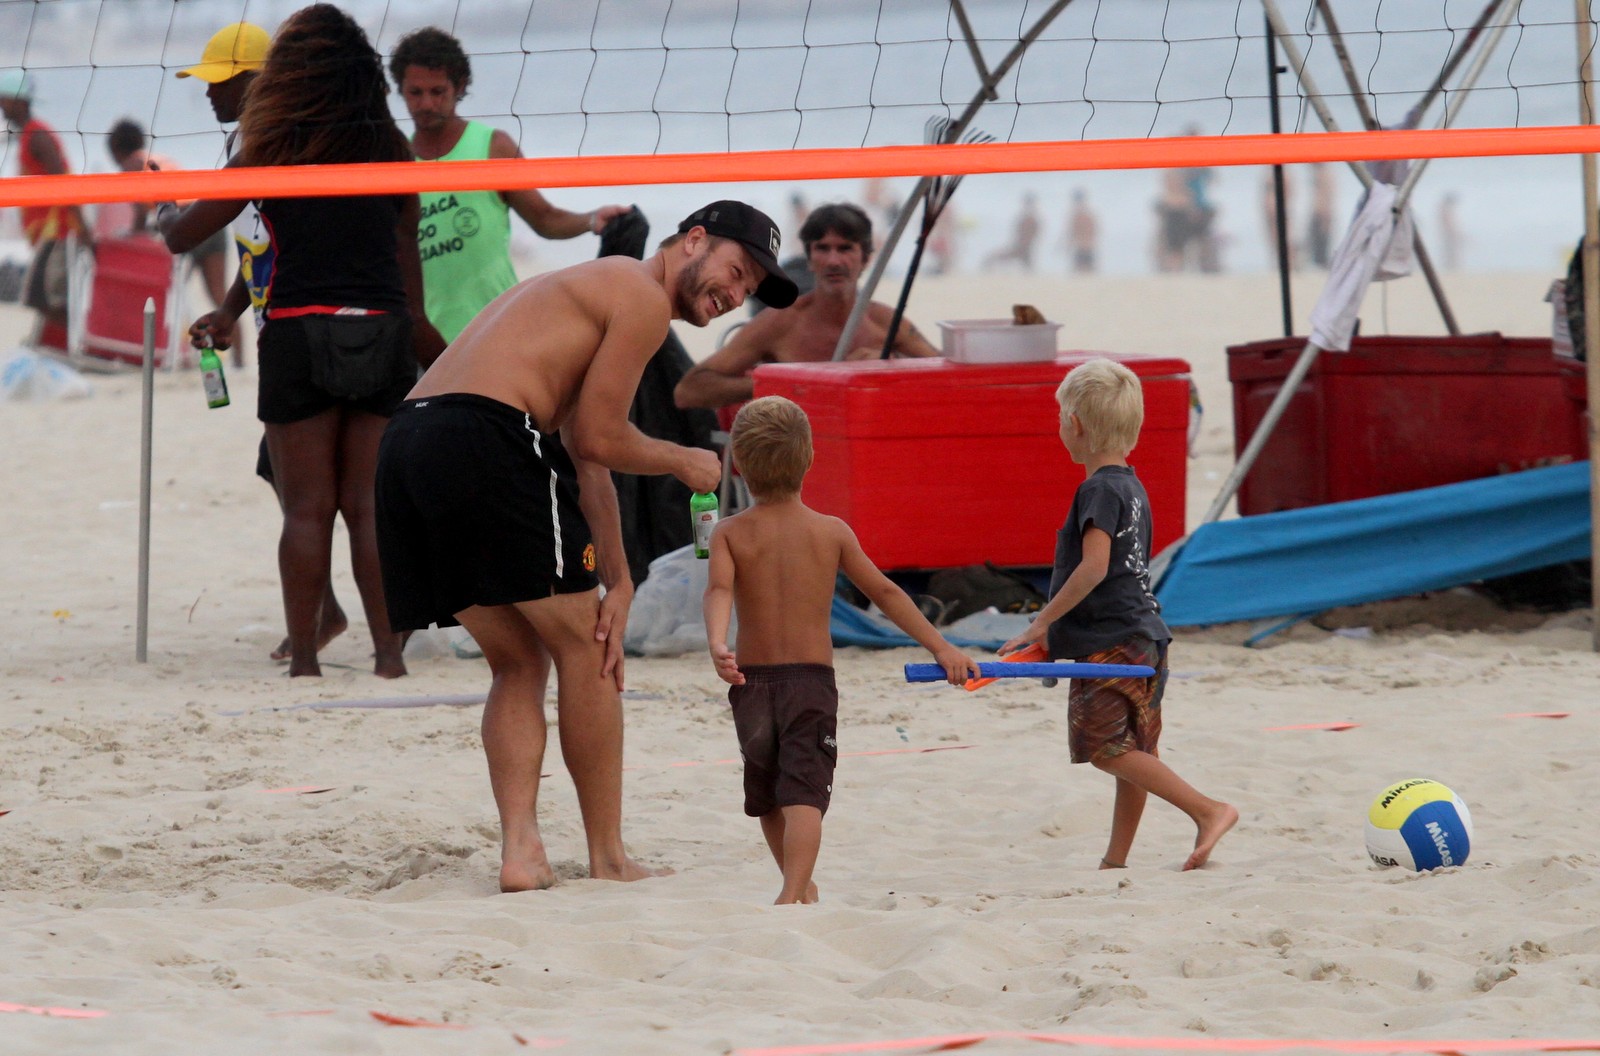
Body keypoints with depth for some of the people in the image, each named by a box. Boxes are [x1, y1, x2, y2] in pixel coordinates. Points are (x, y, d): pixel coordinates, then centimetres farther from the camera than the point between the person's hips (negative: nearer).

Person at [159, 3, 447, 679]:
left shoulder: (275, 150, 0)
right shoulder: (389, 149, 10)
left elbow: (183, 236, 7)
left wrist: (164, 211, 30)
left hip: (302, 332, -3)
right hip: (384, 334, 3)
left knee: (307, 510, 1)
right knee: (371, 506, 7)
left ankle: (304, 658, 0)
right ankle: (388, 650, 3)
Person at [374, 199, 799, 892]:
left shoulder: (592, 290, 32)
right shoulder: (643, 298, 3)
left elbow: (581, 455, 27)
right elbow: (598, 440, -1)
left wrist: (617, 580, 20)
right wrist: (684, 463, 17)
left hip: (405, 443, 9)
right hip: (487, 439, -9)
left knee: (519, 663, 17)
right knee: (582, 646, 5)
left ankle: (520, 849, 3)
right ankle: (608, 860, 9)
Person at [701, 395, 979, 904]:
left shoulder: (729, 533, 0)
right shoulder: (831, 532, 2)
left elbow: (719, 590, -18)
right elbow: (885, 593, 4)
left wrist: (717, 646, -33)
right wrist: (941, 647, 8)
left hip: (752, 681, 1)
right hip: (813, 678, -1)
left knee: (766, 794, 20)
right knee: (804, 793, -10)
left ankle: (799, 885, 36)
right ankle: (794, 892, -30)